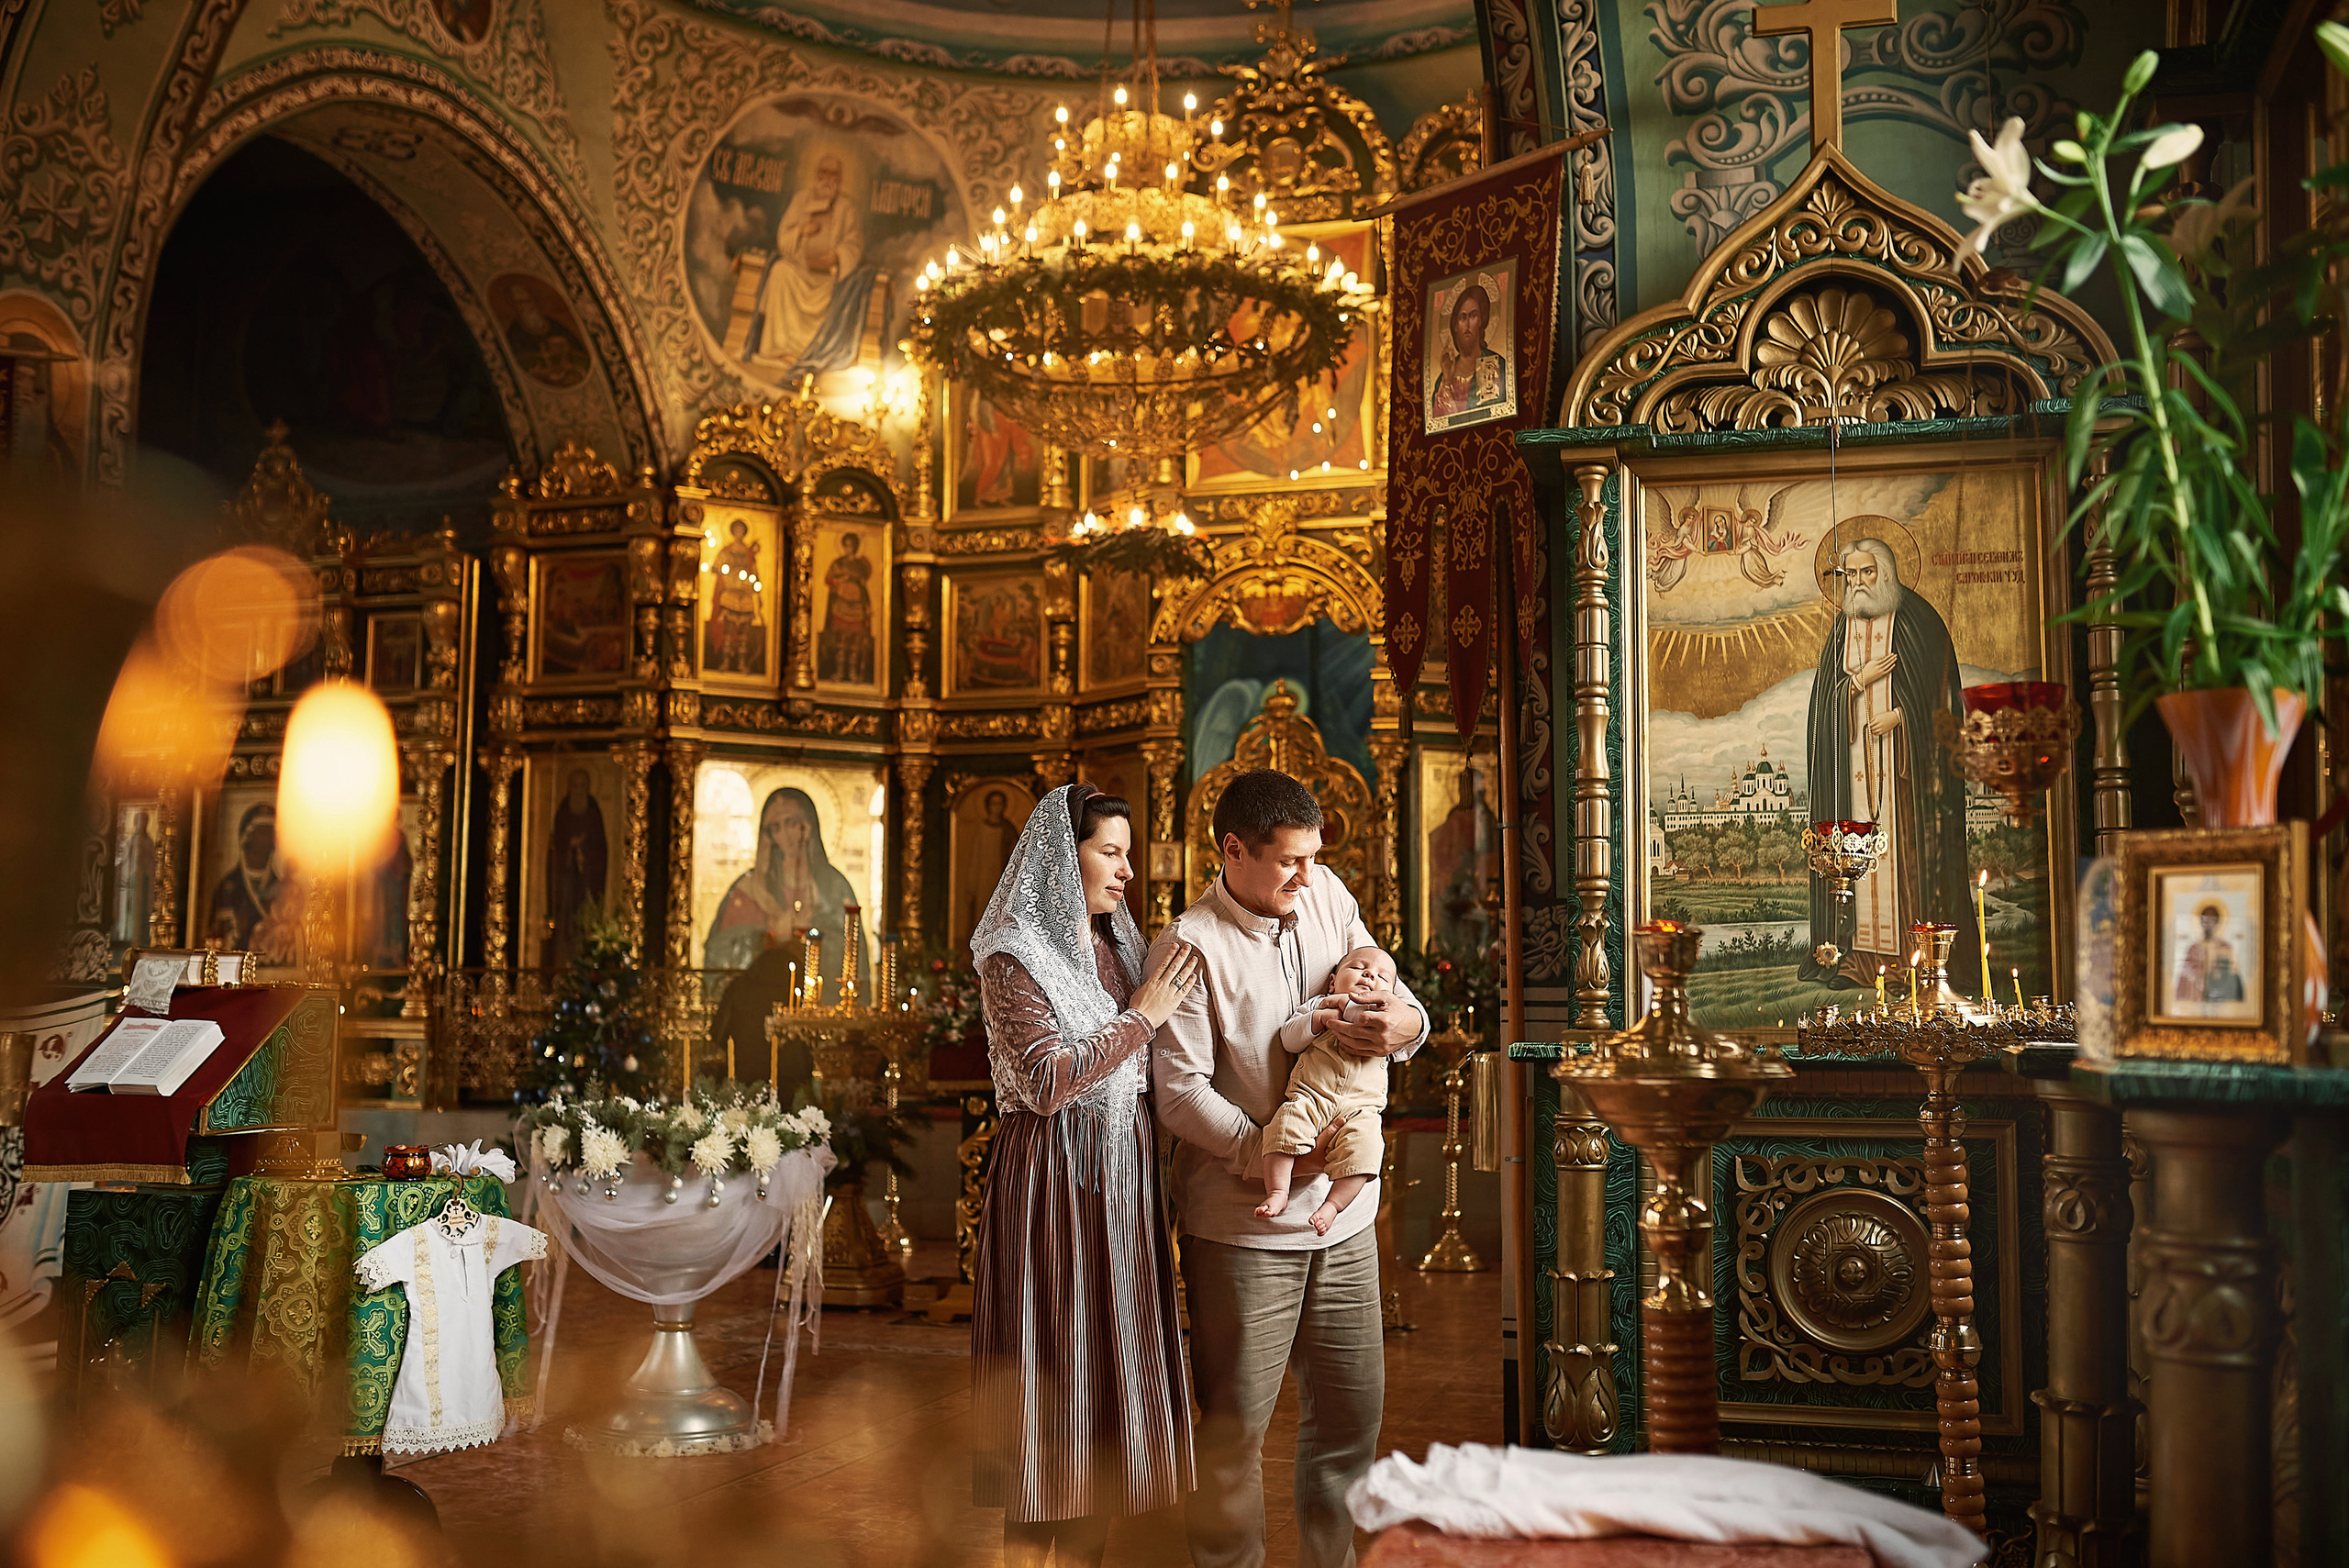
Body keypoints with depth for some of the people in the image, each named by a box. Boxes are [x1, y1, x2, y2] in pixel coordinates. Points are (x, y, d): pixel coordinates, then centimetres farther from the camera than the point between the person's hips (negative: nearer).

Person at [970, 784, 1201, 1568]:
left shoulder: (1119, 945, 12)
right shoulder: (1014, 955, -10)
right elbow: (1047, 1081, -19)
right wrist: (1140, 1016, -13)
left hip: (1124, 1178, 7)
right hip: (1052, 1179, -7)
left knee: (1111, 1363, 10)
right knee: (1052, 1365, -2)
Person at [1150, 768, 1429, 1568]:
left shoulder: (1326, 896, 5)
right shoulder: (1190, 946, -13)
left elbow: (1390, 994, 9)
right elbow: (1181, 1093, -16)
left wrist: (1405, 1023, -15)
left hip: (1344, 1213, 6)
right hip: (1245, 1225, -6)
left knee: (1352, 1413, 14)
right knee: (1235, 1427, 1)